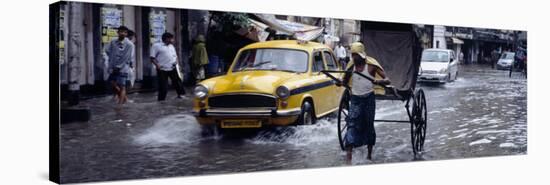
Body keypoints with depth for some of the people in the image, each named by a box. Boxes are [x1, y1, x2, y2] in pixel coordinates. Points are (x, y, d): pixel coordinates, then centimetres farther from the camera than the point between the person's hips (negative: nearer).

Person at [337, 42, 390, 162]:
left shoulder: (371, 66, -10)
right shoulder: (351, 66, 1)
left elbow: (387, 80, -12)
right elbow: (345, 82, 11)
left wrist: (379, 81, -35)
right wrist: (339, 83, -13)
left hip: (368, 99, -2)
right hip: (355, 99, 2)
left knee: (369, 126, 8)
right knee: (352, 125, -10)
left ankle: (369, 154, 24)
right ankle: (348, 156, -17)